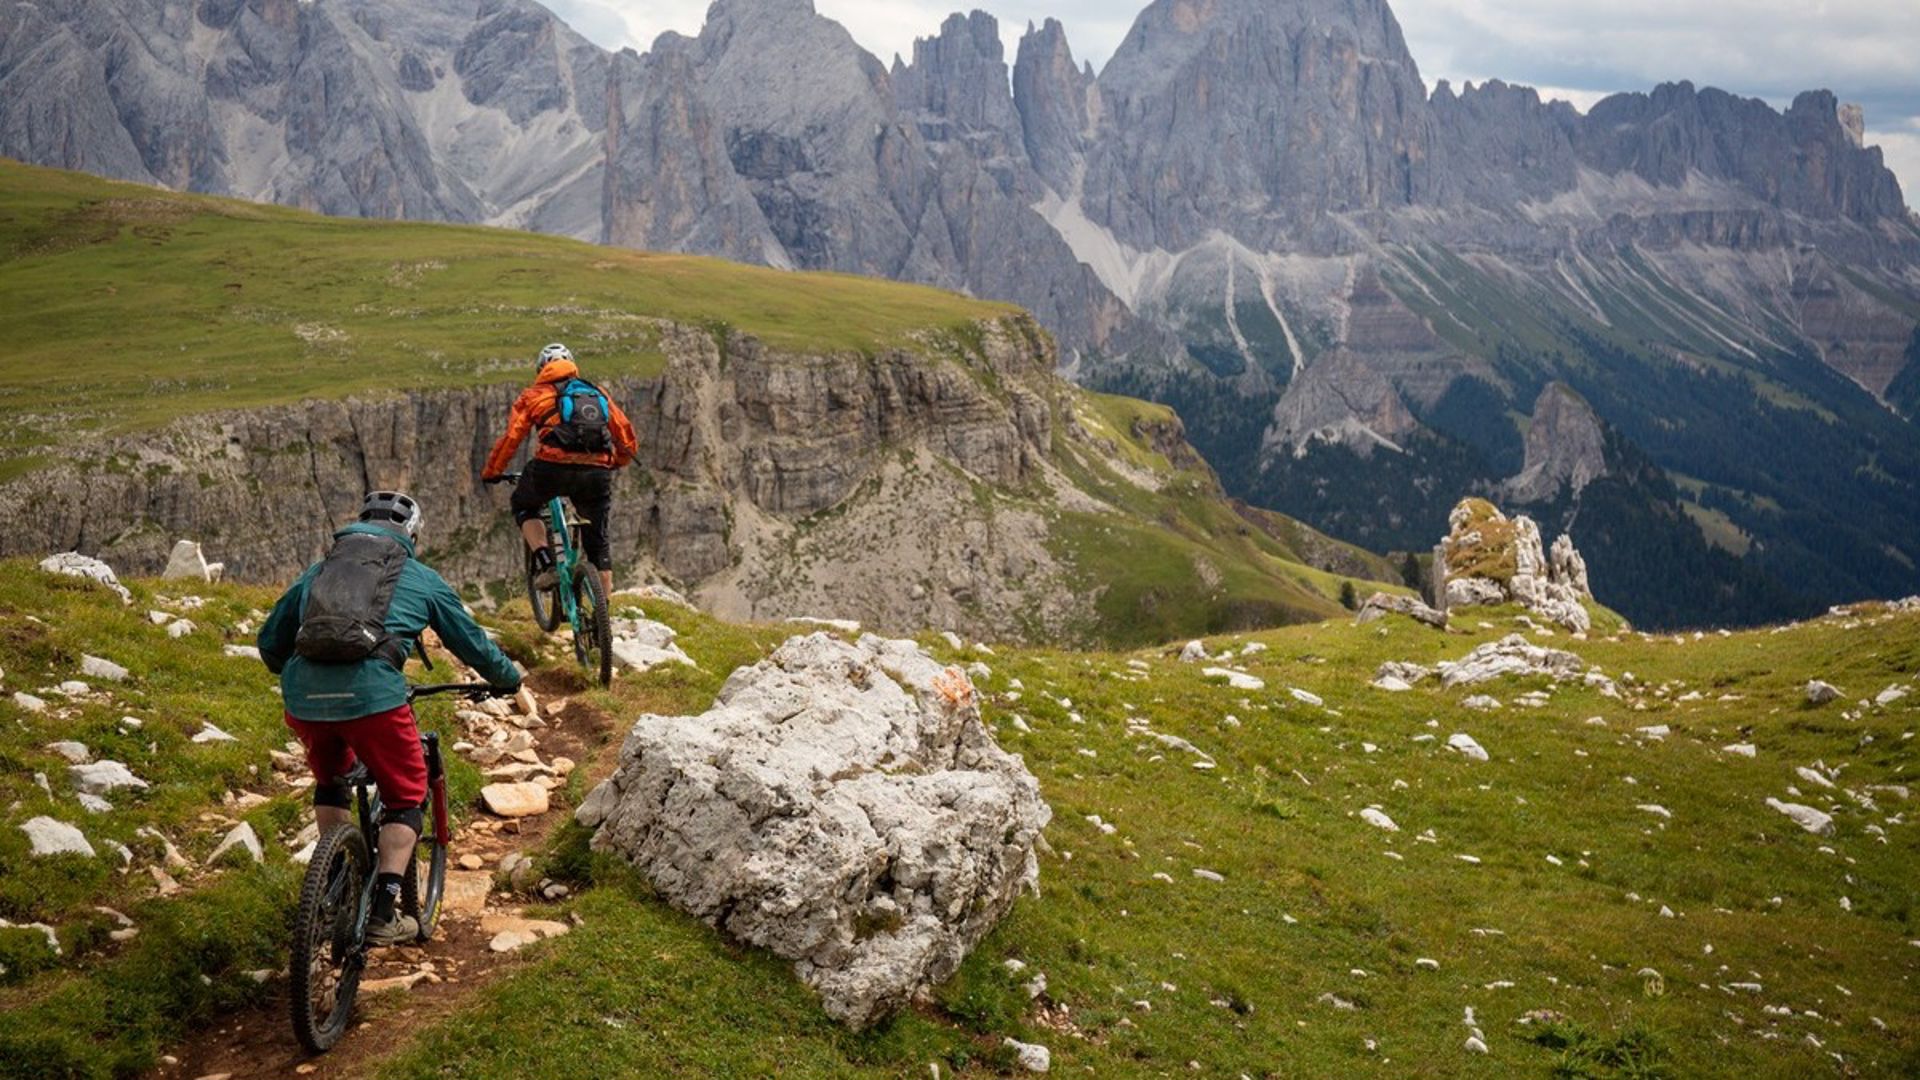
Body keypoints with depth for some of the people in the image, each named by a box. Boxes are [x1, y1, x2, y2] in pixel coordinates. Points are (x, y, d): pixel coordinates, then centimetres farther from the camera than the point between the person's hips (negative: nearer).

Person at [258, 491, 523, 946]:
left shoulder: (318, 570, 27)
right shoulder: (421, 579, 20)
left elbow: (269, 641, 31)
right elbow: (472, 642, 27)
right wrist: (509, 679, 44)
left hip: (303, 698, 4)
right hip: (371, 694, -4)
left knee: (330, 782, 31)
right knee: (406, 797, 14)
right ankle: (384, 913, 5)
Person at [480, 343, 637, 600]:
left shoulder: (534, 395, 17)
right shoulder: (598, 394, 26)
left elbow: (511, 437, 11)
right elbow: (628, 439, 24)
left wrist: (491, 473, 25)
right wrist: (613, 464, 42)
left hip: (553, 467, -2)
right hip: (598, 472, 3)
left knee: (523, 506, 28)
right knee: (598, 540, 19)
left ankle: (545, 565, 8)